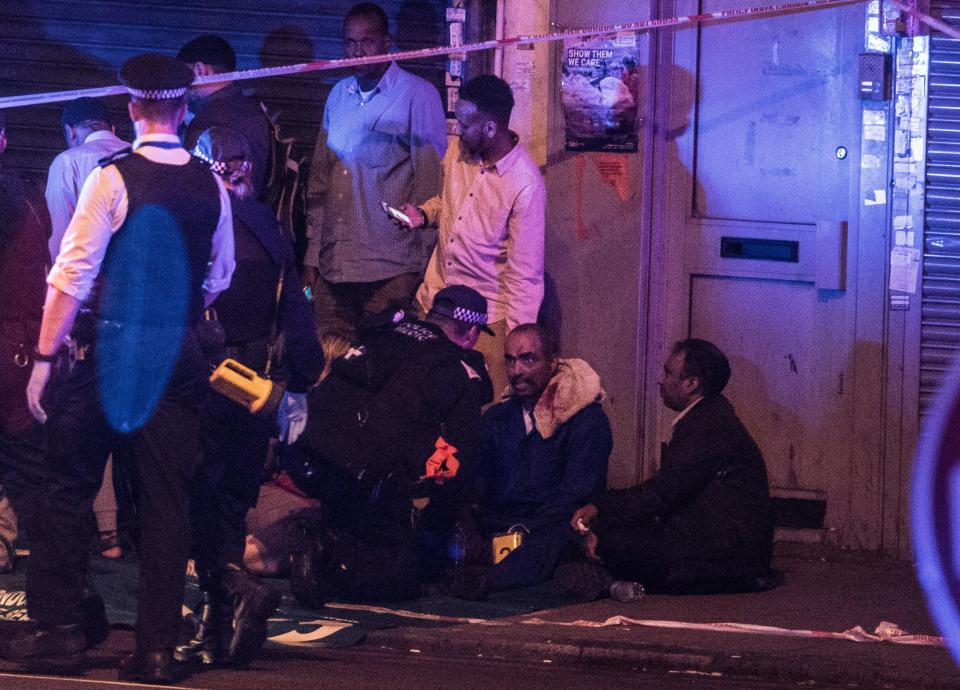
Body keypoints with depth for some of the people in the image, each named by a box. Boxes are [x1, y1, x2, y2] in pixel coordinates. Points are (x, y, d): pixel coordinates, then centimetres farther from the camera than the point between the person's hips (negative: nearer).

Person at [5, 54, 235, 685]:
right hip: (180, 351, 4)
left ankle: (61, 623, 9)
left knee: (68, 485, 9)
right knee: (167, 499, 5)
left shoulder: (113, 180, -10)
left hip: (111, 347, -4)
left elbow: (72, 274, -12)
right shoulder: (211, 188, 3)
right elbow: (220, 277, 12)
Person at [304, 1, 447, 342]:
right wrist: (312, 255, 13)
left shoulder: (418, 95, -2)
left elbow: (429, 182, -4)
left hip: (391, 271, -5)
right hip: (334, 264, 5)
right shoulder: (339, 95, 15)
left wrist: (417, 264, -8)